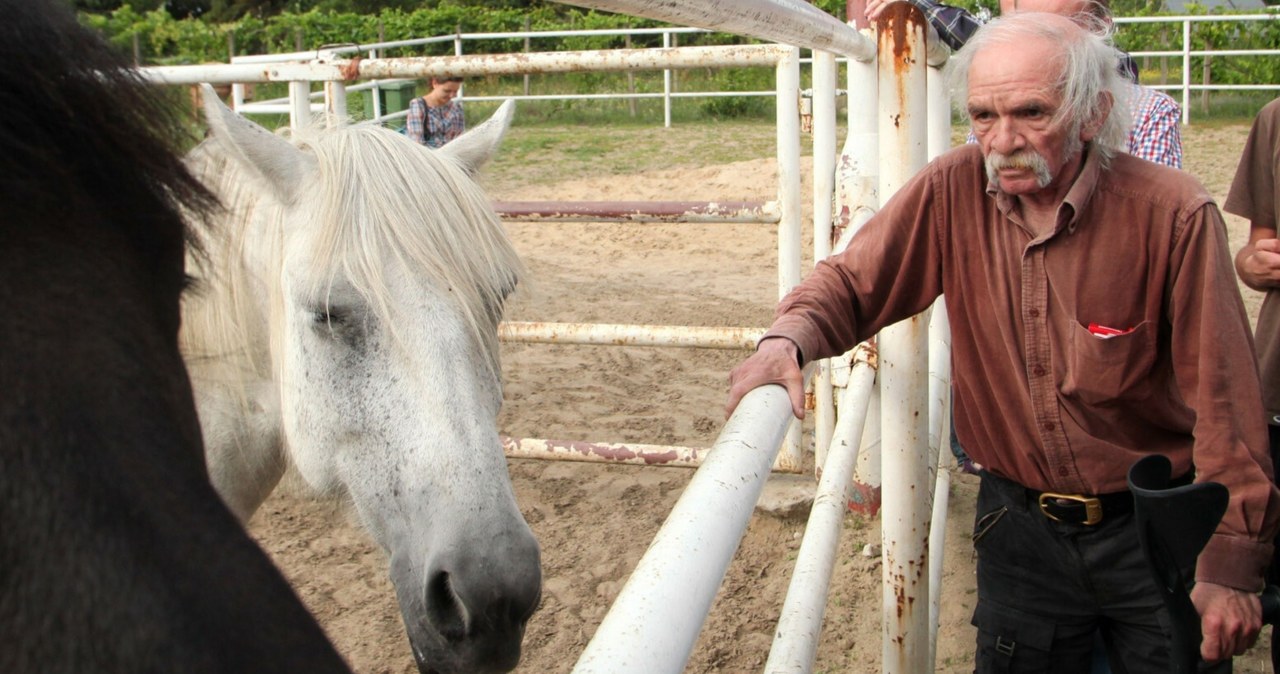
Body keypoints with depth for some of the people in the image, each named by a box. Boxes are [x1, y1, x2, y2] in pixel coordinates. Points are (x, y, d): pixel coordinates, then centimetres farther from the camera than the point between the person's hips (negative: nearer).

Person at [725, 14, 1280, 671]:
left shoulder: (1172, 214, -17)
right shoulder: (954, 190, -11)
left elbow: (1223, 403, -14)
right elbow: (851, 281, -5)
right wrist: (789, 339, -28)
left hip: (1154, 535, -1)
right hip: (1019, 524, 2)